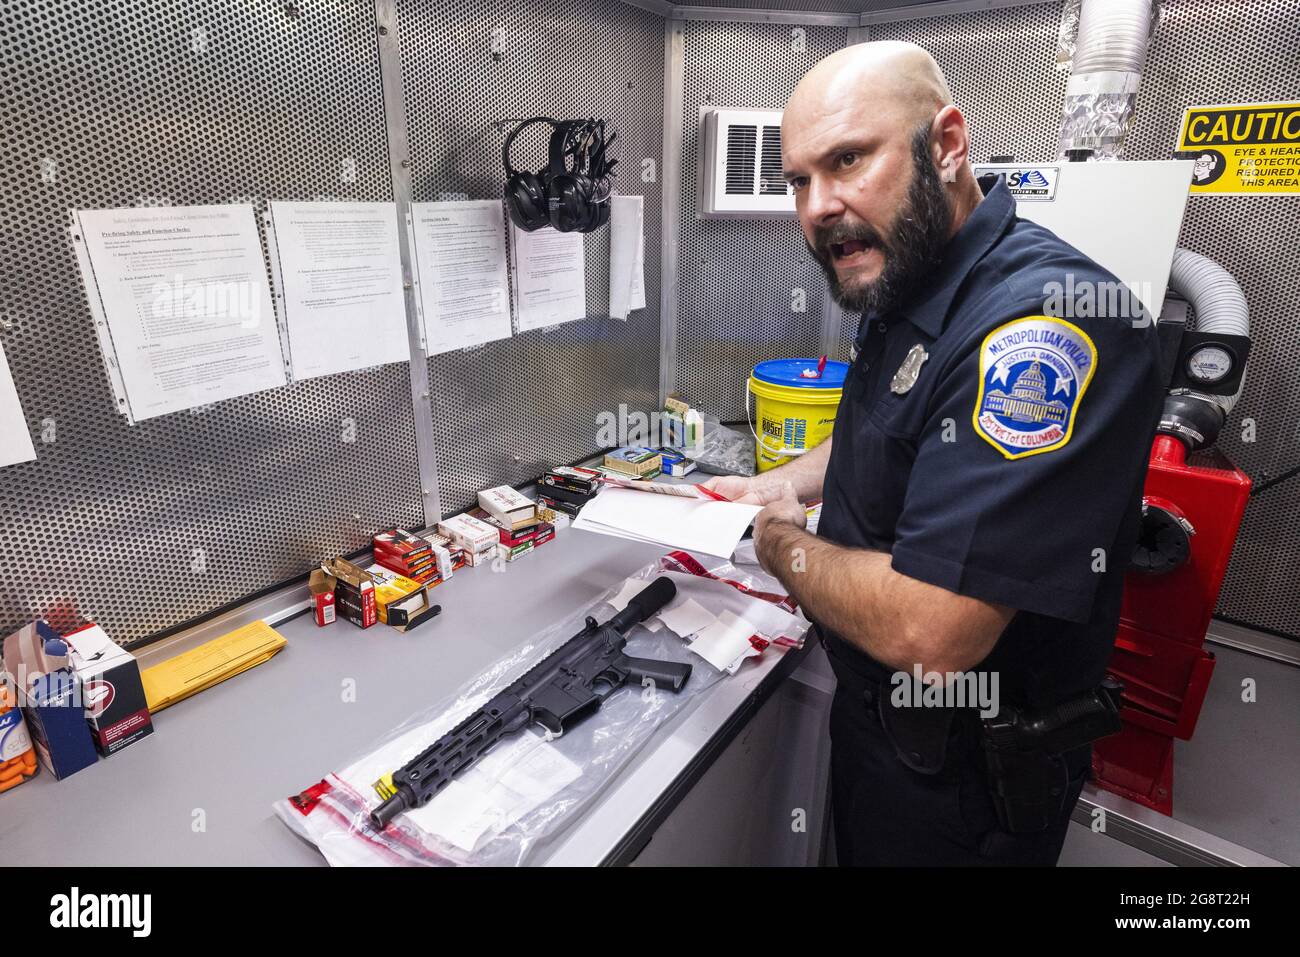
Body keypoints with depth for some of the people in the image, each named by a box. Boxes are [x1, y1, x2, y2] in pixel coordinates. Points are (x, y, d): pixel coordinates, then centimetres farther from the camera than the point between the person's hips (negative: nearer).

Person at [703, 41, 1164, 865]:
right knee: (857, 845, 30)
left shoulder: (1044, 323, -32)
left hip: (965, 772, -8)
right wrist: (782, 484, 3)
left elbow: (926, 634, -37)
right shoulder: (903, 289, 0)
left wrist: (780, 542, -19)